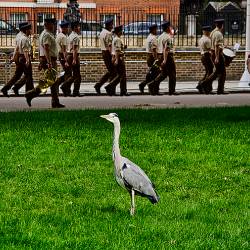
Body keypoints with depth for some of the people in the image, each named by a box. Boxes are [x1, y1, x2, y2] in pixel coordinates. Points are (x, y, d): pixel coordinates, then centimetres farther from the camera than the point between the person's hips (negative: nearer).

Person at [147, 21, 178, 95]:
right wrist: (165, 60, -28)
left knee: (164, 73, 14)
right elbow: (166, 49, -23)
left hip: (161, 56, 8)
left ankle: (152, 84, -1)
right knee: (172, 74, 2)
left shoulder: (160, 36, 13)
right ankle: (172, 91, 5)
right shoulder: (168, 37, -14)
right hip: (168, 56, -8)